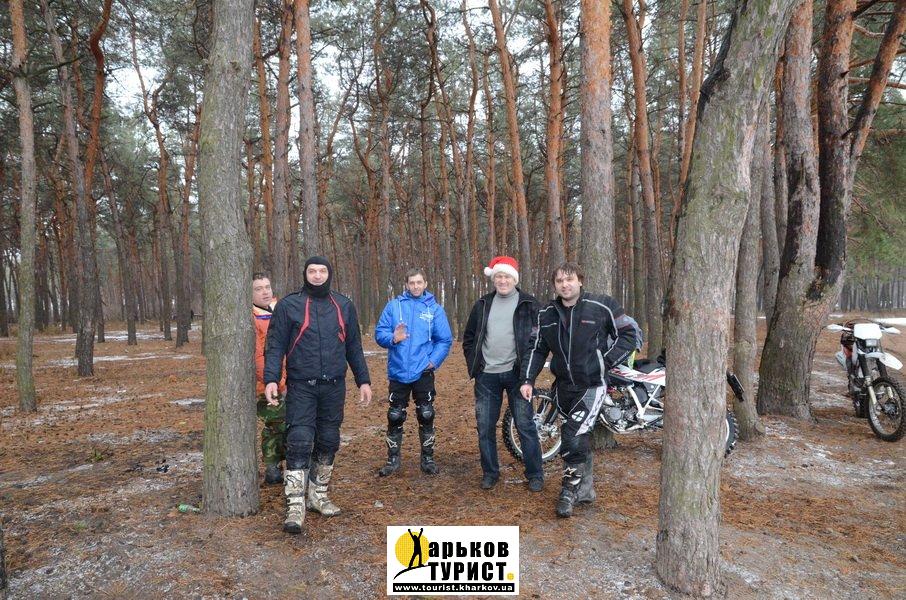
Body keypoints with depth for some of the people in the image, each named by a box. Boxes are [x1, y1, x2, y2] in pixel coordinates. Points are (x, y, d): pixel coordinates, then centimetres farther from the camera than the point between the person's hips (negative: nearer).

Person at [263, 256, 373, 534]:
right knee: (299, 443, -10)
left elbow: (354, 346, 13)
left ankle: (318, 495, 27)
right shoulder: (288, 305, -1)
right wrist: (271, 379, -15)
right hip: (301, 388, -3)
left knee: (328, 443, 10)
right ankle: (295, 507, -4)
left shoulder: (344, 305, 9)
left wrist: (363, 380, 10)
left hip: (334, 387, 4)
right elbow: (275, 345, -3)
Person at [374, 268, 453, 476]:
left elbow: (445, 340, 3)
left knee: (426, 416, 7)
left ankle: (428, 458, 21)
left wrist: (434, 361, -8)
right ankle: (393, 459, 22)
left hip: (423, 372, 0)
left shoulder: (435, 309, 3)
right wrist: (393, 338, -22)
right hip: (398, 372, 0)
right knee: (395, 418, 8)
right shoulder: (394, 306, 3)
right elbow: (379, 333, -2)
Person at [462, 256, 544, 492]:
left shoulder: (529, 305, -1)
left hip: (516, 374, -3)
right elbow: (469, 338, 16)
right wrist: (473, 364, 6)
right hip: (487, 376, 3)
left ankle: (534, 474, 14)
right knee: (485, 427, 8)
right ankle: (490, 472, 23)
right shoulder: (482, 305, 9)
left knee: (525, 426, 0)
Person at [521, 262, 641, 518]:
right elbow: (537, 348, 13)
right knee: (579, 439, 15)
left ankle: (570, 487, 1)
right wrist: (528, 380, 3)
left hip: (593, 384, -5)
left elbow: (632, 334, -4)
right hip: (564, 386, 5)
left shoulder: (602, 306, -9)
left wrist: (606, 361, -11)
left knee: (573, 436, -18)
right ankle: (586, 486, 31)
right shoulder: (546, 314, 6)